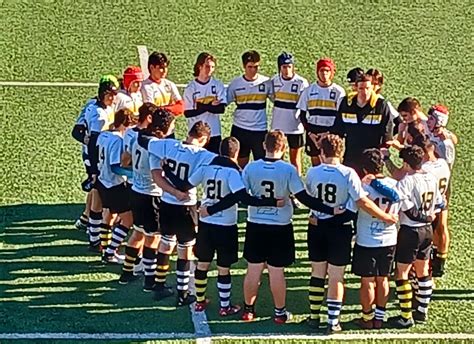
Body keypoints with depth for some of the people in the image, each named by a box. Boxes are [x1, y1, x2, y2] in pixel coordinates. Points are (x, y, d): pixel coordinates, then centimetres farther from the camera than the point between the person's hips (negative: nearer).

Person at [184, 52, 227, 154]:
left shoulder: (218, 85, 0)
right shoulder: (191, 88, -2)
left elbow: (221, 108, -9)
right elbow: (187, 113, -7)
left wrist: (202, 106, -17)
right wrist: (211, 106, -12)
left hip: (214, 133, 1)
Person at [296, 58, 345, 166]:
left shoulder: (338, 91, -2)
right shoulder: (309, 90, 5)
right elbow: (302, 114, 8)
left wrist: (330, 132, -13)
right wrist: (309, 131, -4)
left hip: (331, 132, -2)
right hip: (313, 133, 2)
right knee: (315, 163, 7)